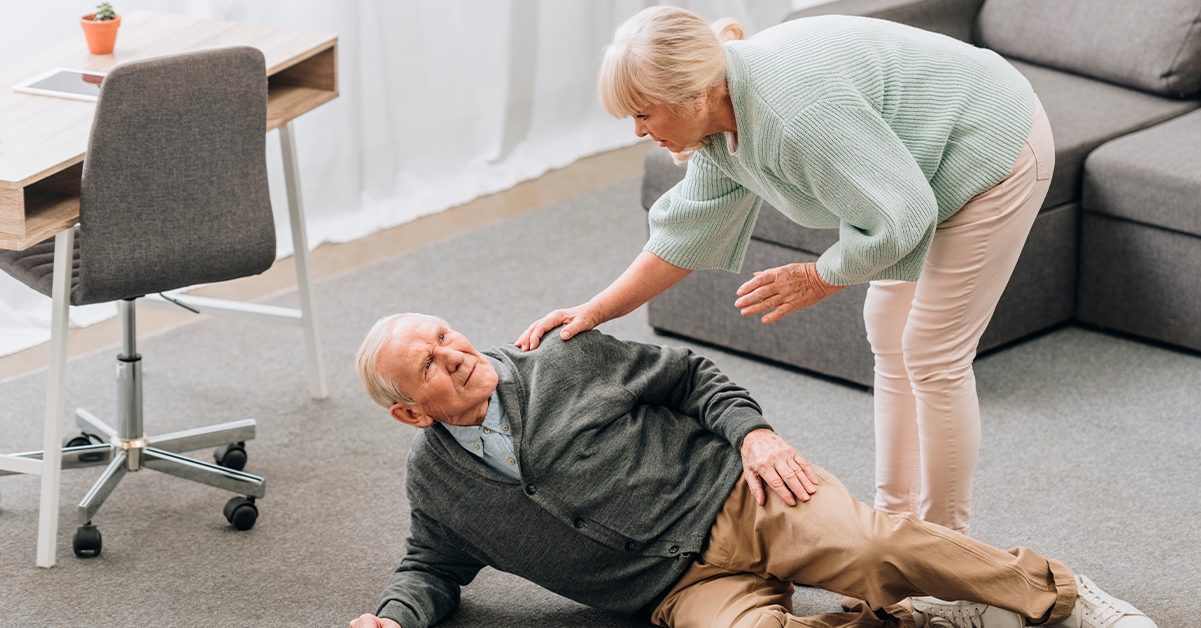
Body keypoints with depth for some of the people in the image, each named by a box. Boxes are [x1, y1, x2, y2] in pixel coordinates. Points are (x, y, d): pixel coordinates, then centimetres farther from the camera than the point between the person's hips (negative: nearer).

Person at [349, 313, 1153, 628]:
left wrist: (752, 430, -7)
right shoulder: (434, 481, 8)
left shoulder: (563, 362, 3)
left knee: (871, 547, -29)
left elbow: (688, 376, 10)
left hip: (737, 493, 0)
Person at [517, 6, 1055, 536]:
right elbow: (688, 233, 5)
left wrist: (817, 279, -16)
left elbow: (900, 217, -29)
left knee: (933, 355, -4)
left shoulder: (795, 110, -35)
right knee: (889, 335, 14)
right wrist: (597, 311, 2)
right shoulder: (720, 118, -5)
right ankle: (895, 515, 25)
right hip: (918, 170, 10)